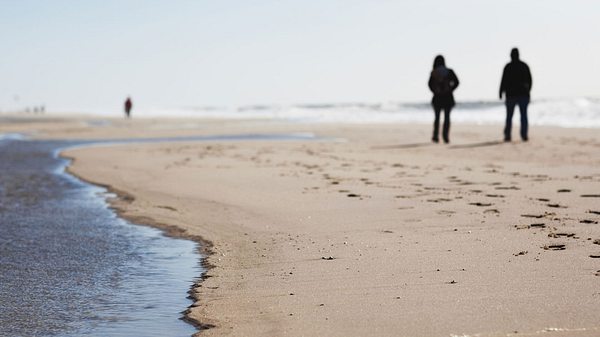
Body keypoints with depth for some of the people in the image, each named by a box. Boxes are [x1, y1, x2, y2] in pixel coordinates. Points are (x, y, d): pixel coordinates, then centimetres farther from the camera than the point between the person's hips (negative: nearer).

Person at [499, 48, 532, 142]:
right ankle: (524, 135, -3)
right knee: (524, 115, 4)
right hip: (523, 94, 2)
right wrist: (527, 91, 22)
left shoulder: (508, 67, -7)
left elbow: (504, 81, -9)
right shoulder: (524, 65, 4)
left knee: (509, 116, 5)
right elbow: (529, 80, 10)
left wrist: (501, 92, 1)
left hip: (511, 95, -2)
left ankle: (507, 135, 1)